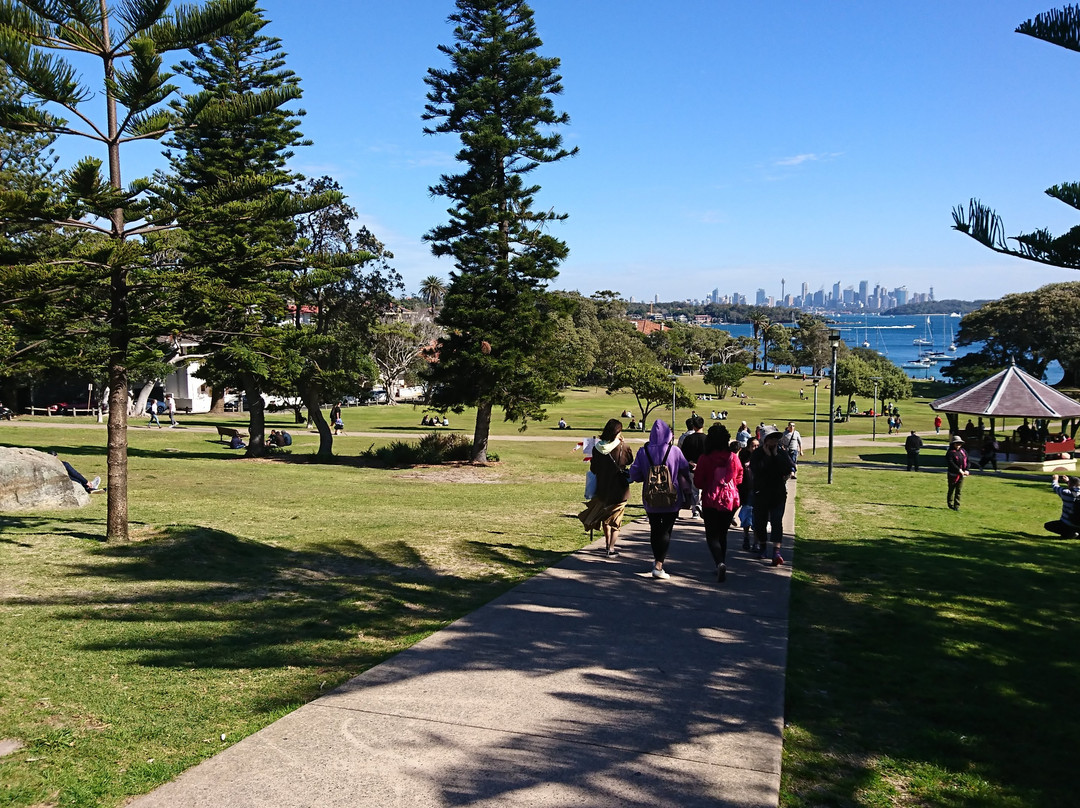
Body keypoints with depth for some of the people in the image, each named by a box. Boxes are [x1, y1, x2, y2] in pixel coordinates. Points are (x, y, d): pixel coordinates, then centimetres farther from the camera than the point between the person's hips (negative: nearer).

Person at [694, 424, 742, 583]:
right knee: (723, 534, 19)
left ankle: (720, 563, -22)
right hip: (731, 501, 3)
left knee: (712, 536, 2)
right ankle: (721, 566, 21)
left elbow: (698, 483, -7)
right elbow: (739, 479, 8)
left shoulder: (705, 459, -13)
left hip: (711, 501, -3)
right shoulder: (733, 458, -5)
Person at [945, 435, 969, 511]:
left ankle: (957, 506, 9)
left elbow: (967, 461, 10)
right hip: (953, 474, -5)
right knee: (951, 489, 7)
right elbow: (951, 463, -18)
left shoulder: (963, 451, 11)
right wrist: (959, 470, -23)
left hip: (961, 474, 5)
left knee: (958, 490, 5)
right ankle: (950, 503, 22)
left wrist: (966, 470, -6)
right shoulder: (950, 452, -8)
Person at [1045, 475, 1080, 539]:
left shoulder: (1066, 493, -18)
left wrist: (1054, 480, 23)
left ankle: (1069, 533, -4)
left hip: (1067, 525, -6)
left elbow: (1056, 488, 2)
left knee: (1047, 525, 13)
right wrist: (1067, 481, 32)